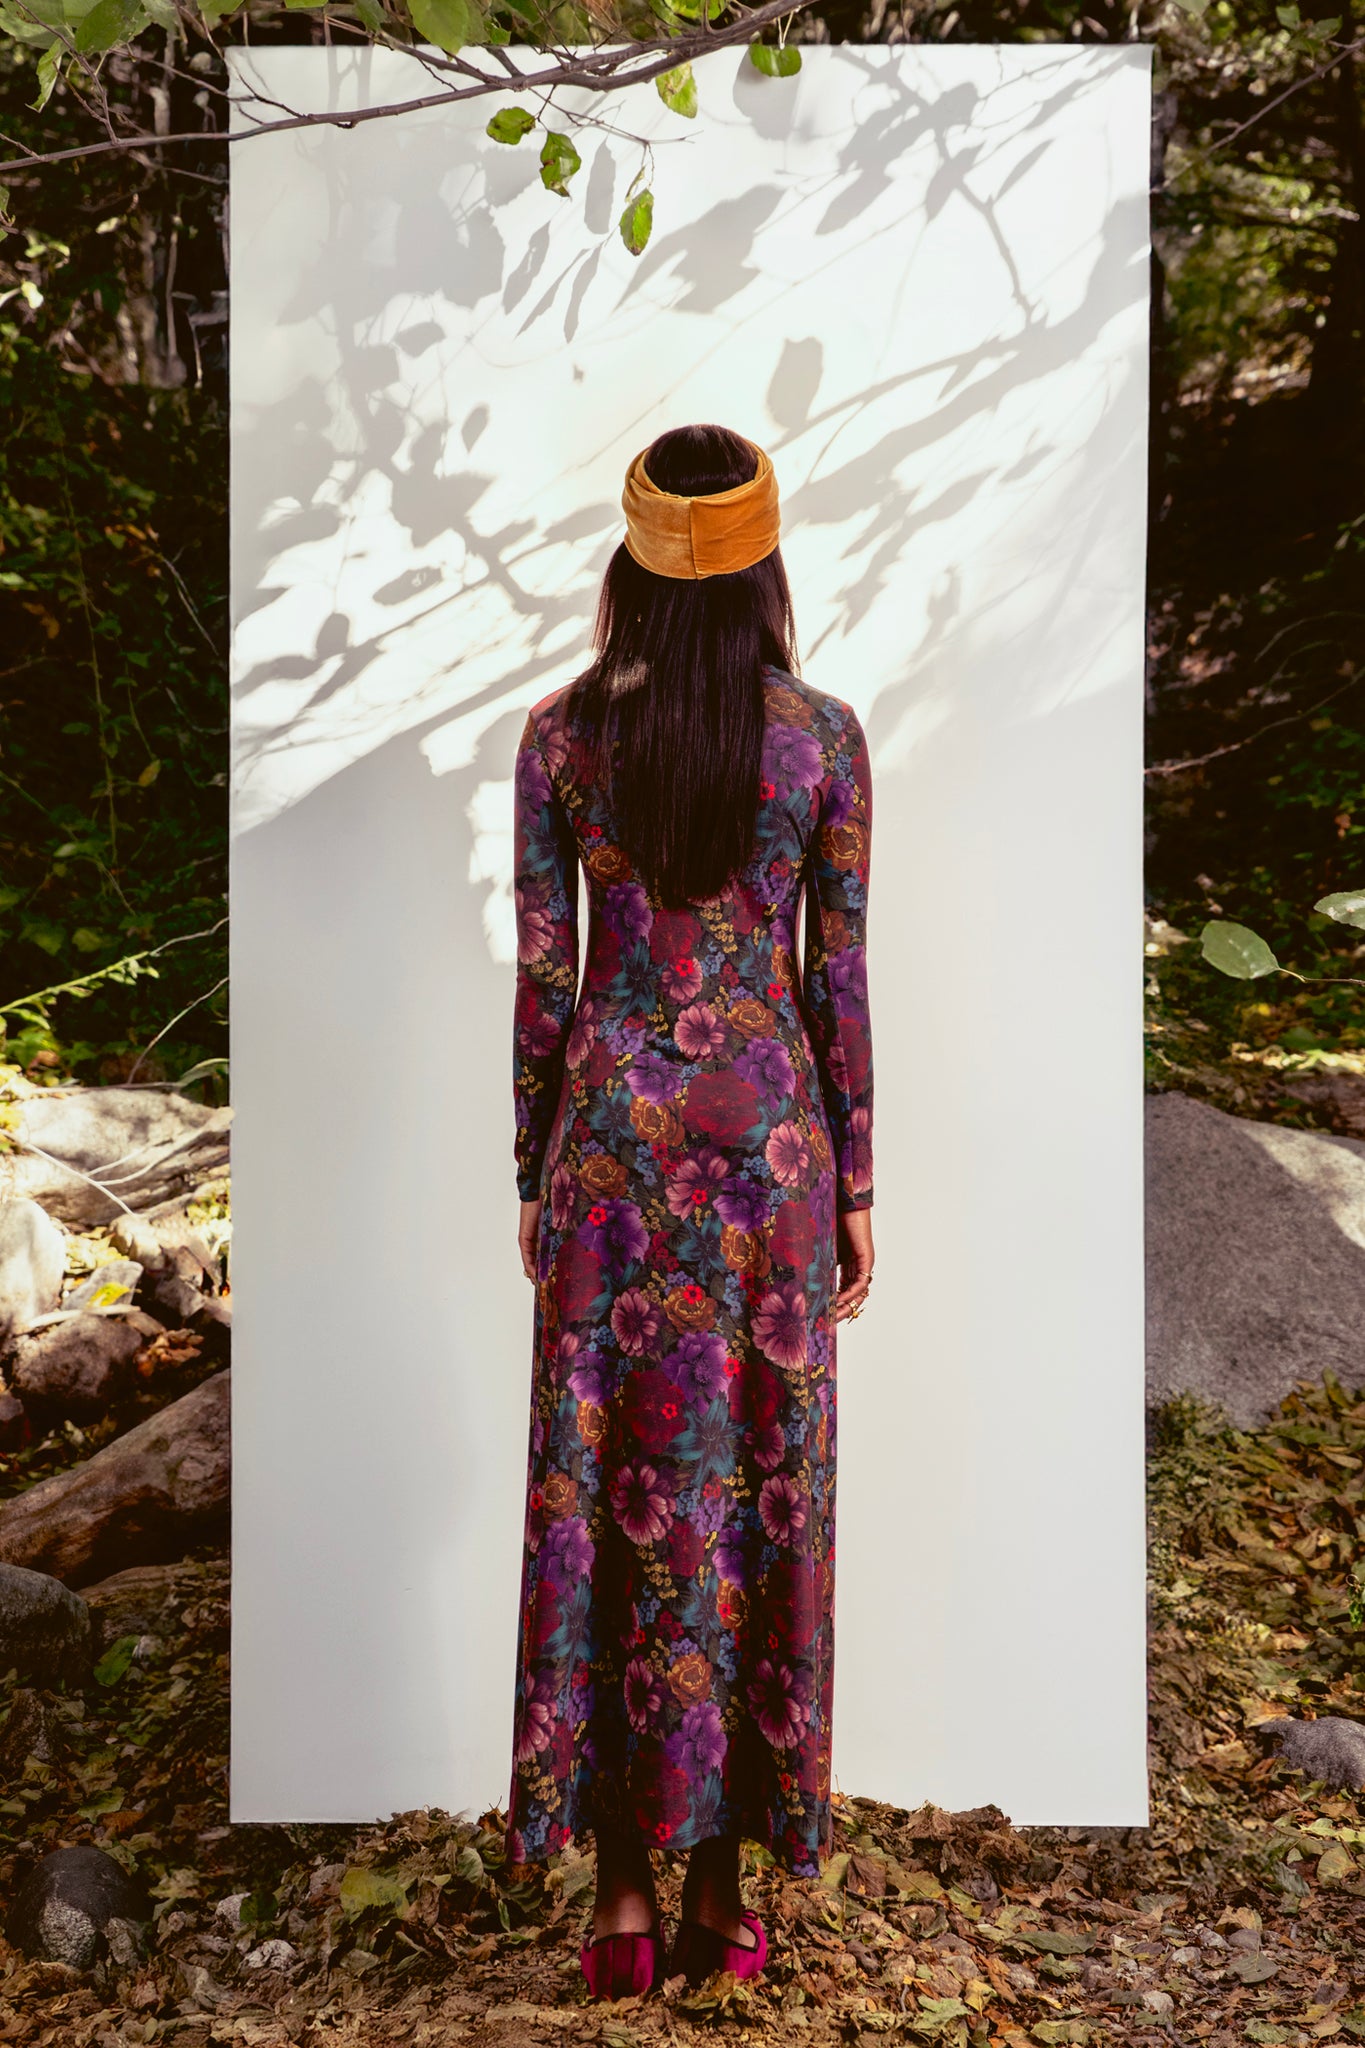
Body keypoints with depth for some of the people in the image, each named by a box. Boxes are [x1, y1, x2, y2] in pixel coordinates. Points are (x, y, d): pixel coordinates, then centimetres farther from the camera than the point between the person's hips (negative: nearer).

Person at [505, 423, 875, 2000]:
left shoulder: (561, 733, -3)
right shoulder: (824, 735, -3)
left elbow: (543, 978, -1)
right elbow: (839, 981, -1)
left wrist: (534, 1180, 9)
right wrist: (855, 1187, 8)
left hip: (612, 1126, 0)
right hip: (768, 1124, 0)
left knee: (600, 1494, 8)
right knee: (757, 1492, 9)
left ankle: (624, 1893, 15)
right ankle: (724, 1891, 20)